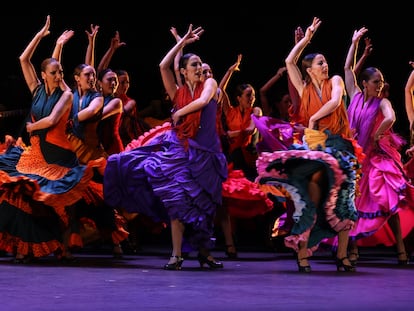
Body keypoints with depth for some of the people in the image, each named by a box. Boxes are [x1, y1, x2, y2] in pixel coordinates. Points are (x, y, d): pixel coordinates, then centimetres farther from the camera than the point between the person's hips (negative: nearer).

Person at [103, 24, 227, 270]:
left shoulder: (209, 83, 5)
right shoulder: (178, 92, 9)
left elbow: (203, 101, -15)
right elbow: (163, 66, -2)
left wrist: (180, 113, -2)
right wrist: (182, 42, 3)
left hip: (204, 152, -1)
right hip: (180, 149, 1)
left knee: (205, 205, 5)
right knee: (178, 200, -9)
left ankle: (204, 252, 17)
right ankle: (176, 255, -8)